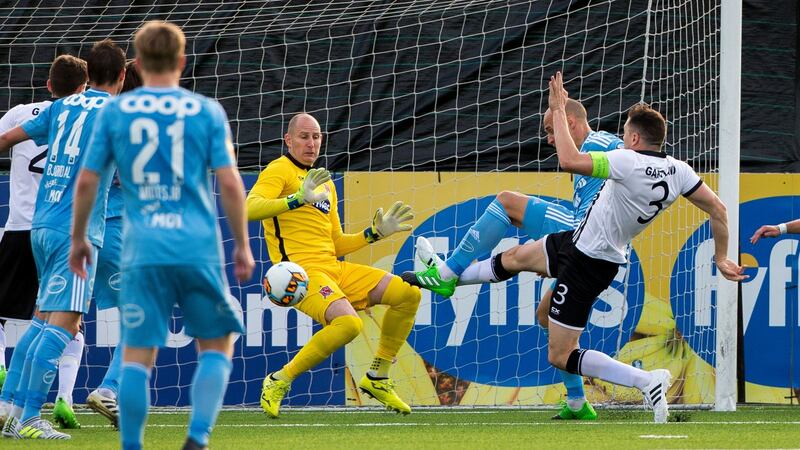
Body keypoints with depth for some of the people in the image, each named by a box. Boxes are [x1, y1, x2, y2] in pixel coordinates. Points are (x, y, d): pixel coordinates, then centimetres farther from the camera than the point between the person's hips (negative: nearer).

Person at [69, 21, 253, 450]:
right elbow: (230, 184, -1)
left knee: (137, 356, 2)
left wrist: (78, 239, 19)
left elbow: (86, 182, 6)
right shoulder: (207, 111, 3)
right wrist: (242, 246, 8)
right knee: (216, 346, 13)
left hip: (142, 252, 1)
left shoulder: (114, 112, 6)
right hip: (199, 249, 0)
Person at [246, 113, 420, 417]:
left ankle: (377, 377, 12)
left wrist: (376, 232, 18)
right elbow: (250, 208, -21)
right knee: (348, 322, -33)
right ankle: (279, 382, -17)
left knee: (409, 294, 1)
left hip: (335, 268, 8)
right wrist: (298, 198, -31)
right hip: (301, 271, -8)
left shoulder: (325, 182, 24)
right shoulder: (280, 170, -2)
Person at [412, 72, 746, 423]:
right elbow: (718, 210, -2)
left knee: (560, 356, -5)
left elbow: (569, 161, -36)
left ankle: (647, 381, -14)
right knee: (514, 257, 29)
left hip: (587, 263, -9)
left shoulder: (630, 163, -31)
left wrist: (559, 111, -24)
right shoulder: (678, 171, -7)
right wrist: (721, 259, 10)